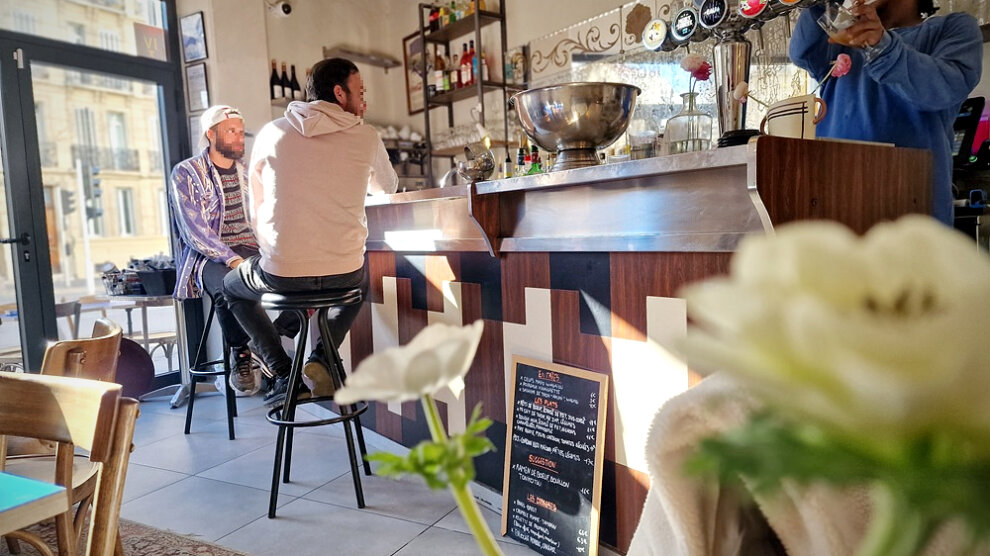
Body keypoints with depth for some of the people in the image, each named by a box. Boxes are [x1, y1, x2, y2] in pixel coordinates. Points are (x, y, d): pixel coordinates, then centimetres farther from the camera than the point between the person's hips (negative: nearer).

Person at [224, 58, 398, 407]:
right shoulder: (366, 137, 1)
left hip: (281, 273, 0)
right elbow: (387, 187, 20)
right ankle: (320, 359, 14)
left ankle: (283, 373, 14)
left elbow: (257, 206, 14)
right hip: (344, 272, 1)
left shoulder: (272, 133, 4)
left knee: (233, 286, 31)